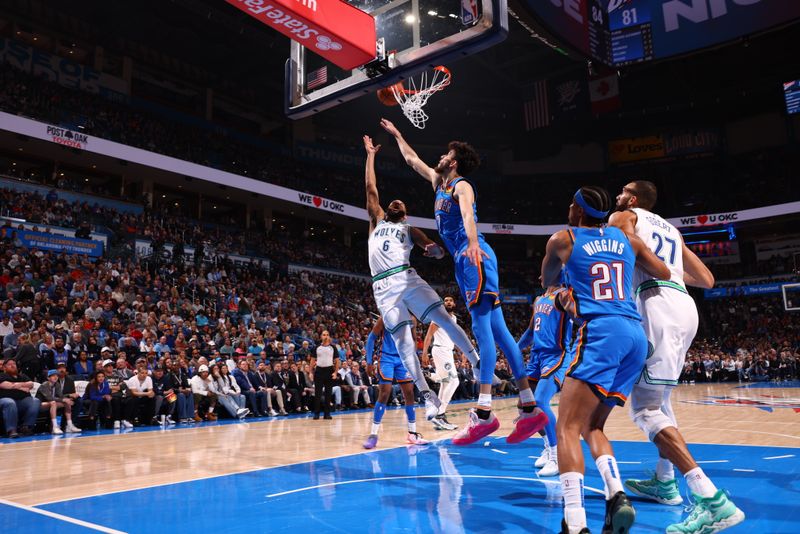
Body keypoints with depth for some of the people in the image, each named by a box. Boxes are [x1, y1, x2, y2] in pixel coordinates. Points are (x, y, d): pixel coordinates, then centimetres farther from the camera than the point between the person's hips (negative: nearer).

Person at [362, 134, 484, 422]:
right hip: (384, 287, 1)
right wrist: (370, 155, 23)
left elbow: (439, 254, 10)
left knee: (445, 320, -10)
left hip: (407, 278, 0)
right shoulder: (377, 221, 24)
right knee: (403, 341, -5)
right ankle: (428, 396, -2)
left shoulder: (410, 230, 20)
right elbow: (371, 188, 20)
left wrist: (435, 249, -14)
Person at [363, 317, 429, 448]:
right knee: (384, 394, -13)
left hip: (403, 358, 5)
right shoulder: (384, 319, -9)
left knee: (409, 394, 4)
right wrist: (369, 361, -9)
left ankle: (412, 433, 14)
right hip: (387, 358, -5)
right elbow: (371, 338, -6)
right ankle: (373, 434, -6)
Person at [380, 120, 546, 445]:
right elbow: (412, 159, 39)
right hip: (464, 261, 9)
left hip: (475, 257, -9)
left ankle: (484, 413, -18)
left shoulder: (461, 185, -3)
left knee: (482, 327, -15)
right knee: (497, 331, 2)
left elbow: (468, 214, -25)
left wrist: (472, 243, -43)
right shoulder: (438, 182, 24)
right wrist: (395, 134, 47)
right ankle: (529, 409, 3)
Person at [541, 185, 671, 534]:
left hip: (602, 332, -6)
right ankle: (617, 496, -5)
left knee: (567, 428, -8)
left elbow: (547, 282, 25)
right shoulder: (626, 238, 19)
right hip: (636, 335, 6)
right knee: (592, 427, 16)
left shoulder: (563, 239, 8)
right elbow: (664, 274, 28)